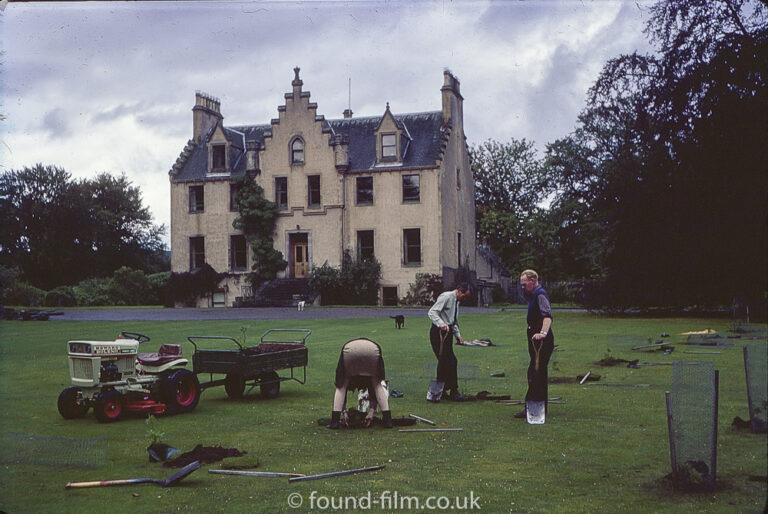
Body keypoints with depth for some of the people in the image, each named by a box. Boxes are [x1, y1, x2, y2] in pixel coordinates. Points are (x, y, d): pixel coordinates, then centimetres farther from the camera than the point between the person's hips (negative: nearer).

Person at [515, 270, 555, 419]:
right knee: (539, 374, 15)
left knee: (535, 374, -10)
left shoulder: (540, 295, -15)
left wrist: (543, 332, -46)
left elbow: (547, 315, -32)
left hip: (541, 341, -11)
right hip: (536, 341, 11)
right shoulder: (534, 295, 18)